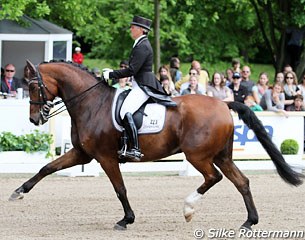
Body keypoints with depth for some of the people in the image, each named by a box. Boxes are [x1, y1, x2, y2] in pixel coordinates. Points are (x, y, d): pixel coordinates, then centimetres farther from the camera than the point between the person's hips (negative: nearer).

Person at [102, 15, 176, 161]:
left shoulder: (142, 47, -15)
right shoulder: (141, 44, 19)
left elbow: (132, 70, -20)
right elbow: (133, 69, 22)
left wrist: (111, 74, -13)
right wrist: (112, 72, 15)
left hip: (143, 86, -12)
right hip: (140, 85, 12)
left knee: (125, 112, -24)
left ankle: (134, 149, -31)